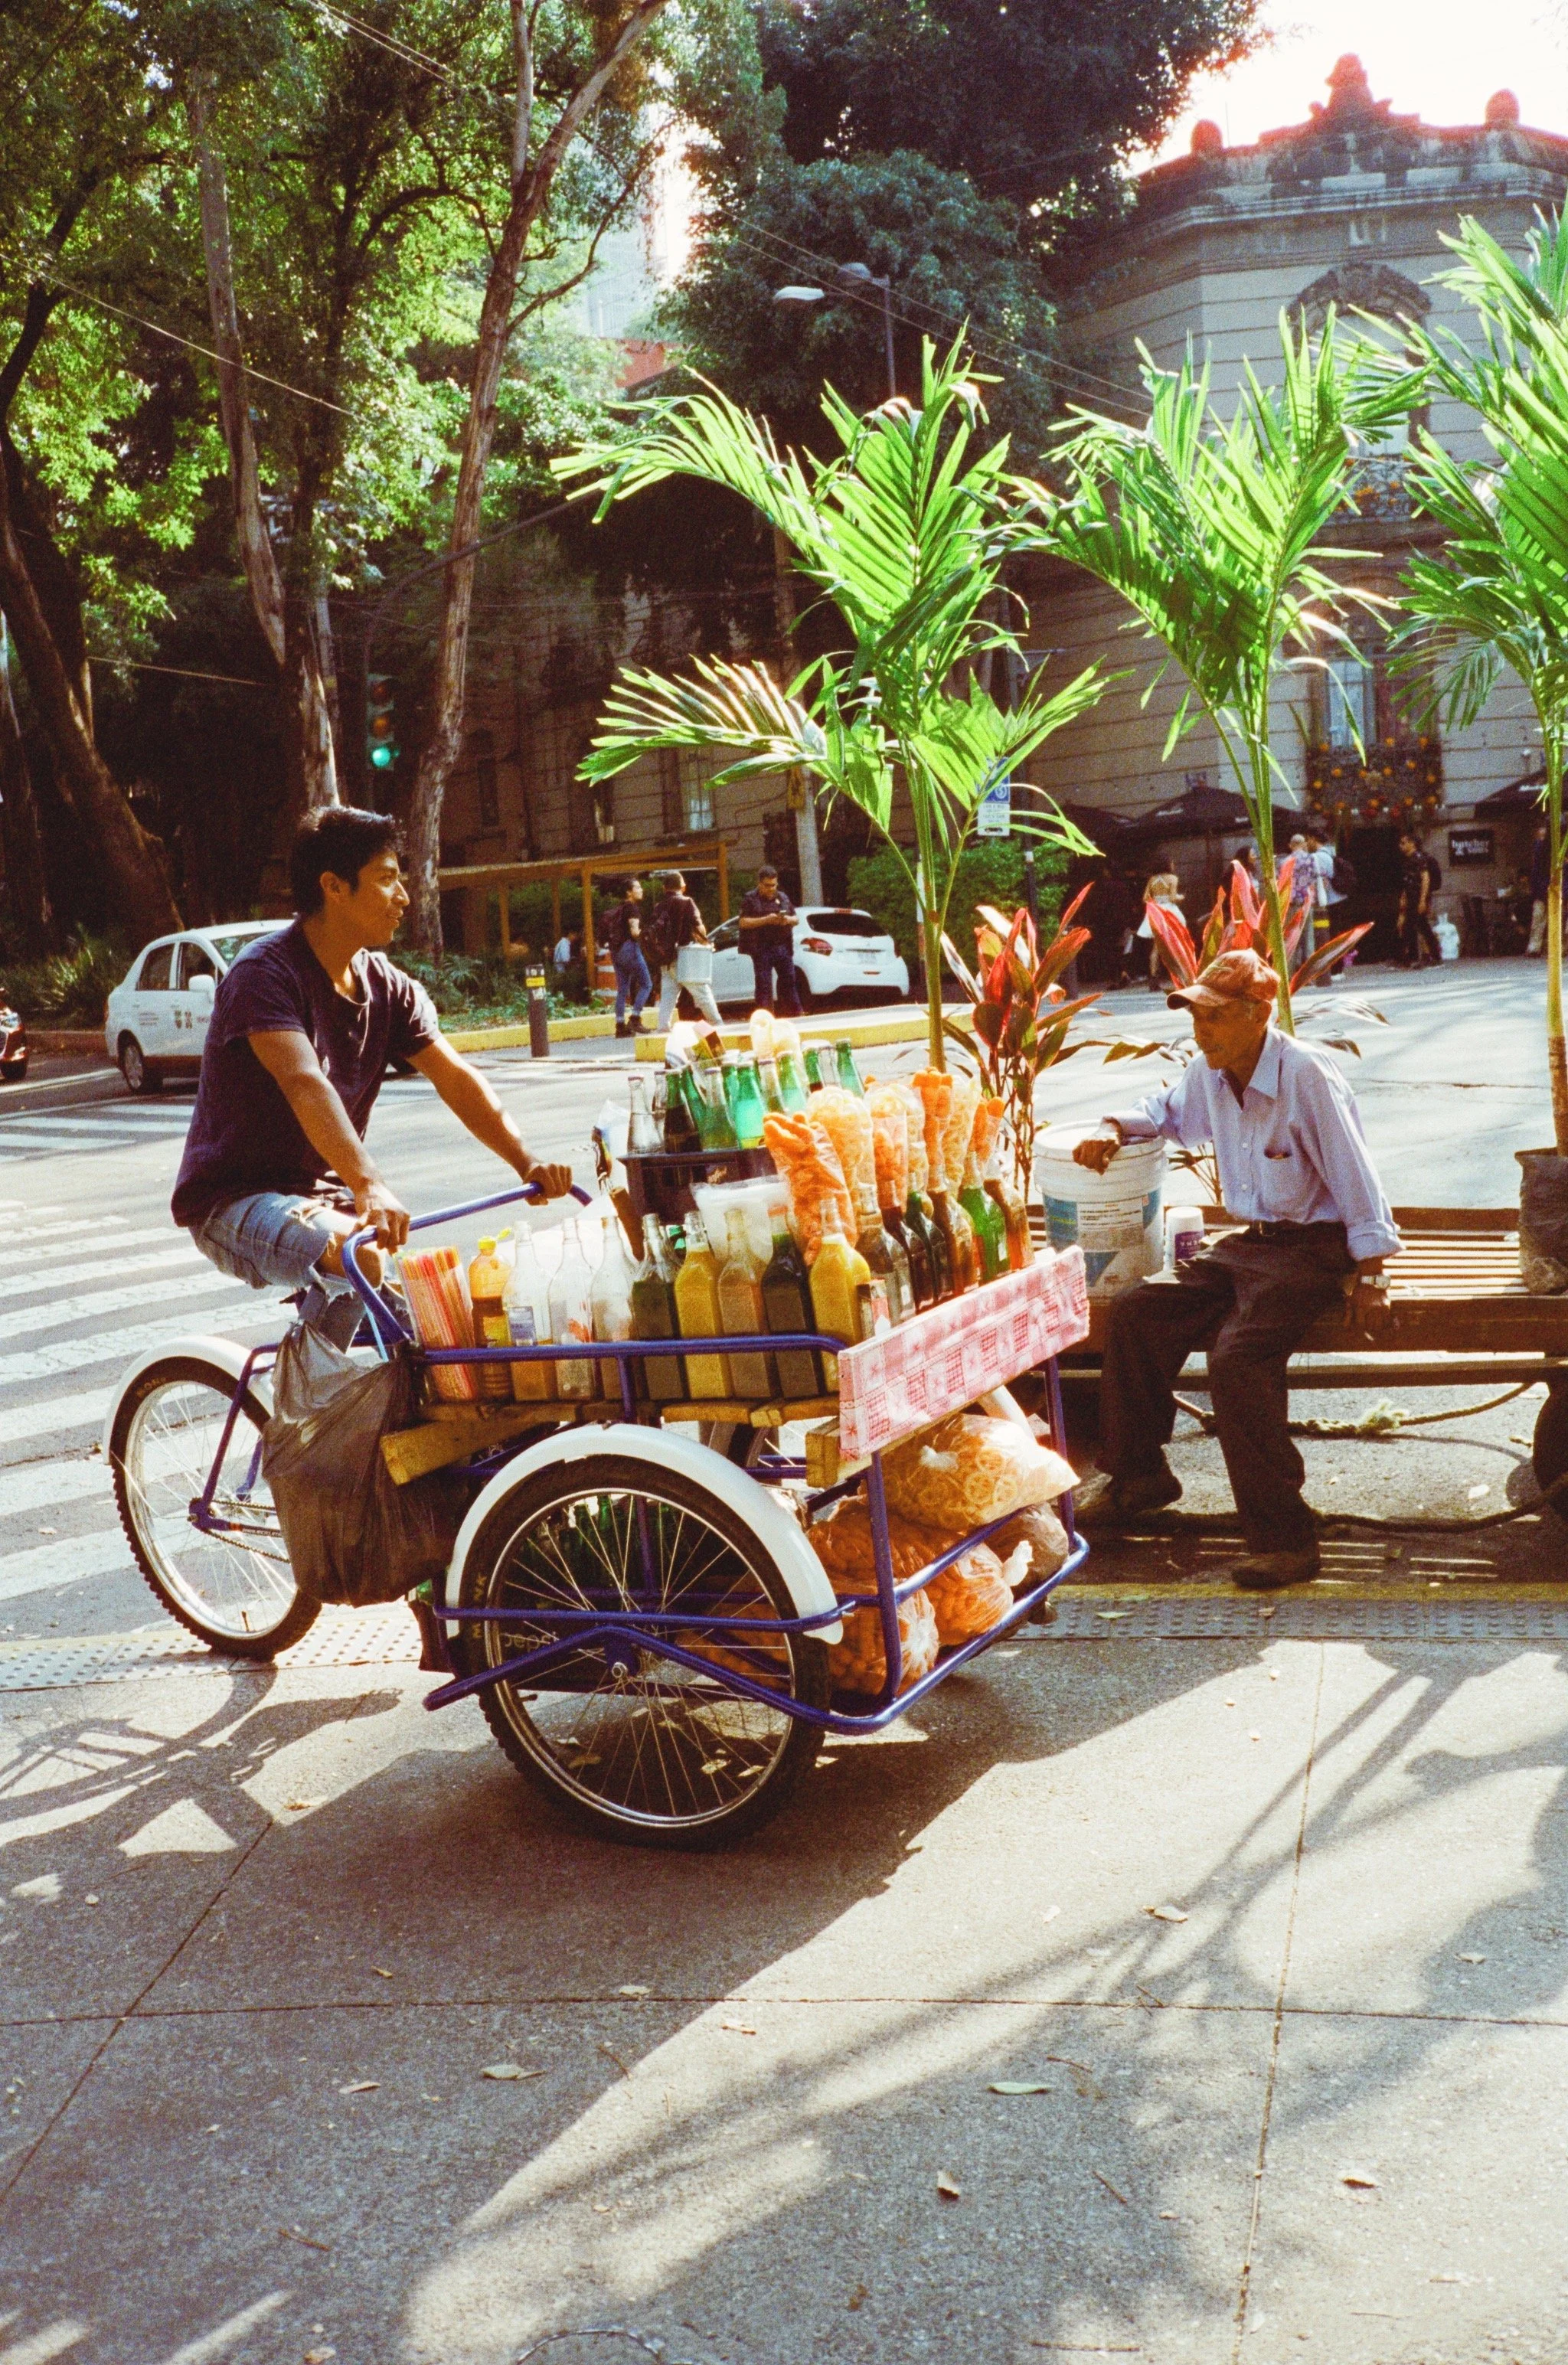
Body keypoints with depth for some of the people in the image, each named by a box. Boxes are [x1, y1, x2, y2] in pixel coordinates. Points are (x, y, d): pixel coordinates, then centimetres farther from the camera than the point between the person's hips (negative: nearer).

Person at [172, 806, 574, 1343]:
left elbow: (457, 1080, -4)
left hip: (321, 1194, 7)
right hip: (235, 1201, -7)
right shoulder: (266, 972, -18)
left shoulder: (389, 989, 5)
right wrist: (368, 1183, -50)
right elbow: (305, 1083, -35)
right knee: (360, 1258, -33)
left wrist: (528, 1165, -20)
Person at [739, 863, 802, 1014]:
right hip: (762, 949, -4)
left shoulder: (783, 898, 16)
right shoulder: (750, 899, 1)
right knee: (764, 986, -3)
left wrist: (788, 920, -4)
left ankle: (795, 1016, 11)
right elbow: (743, 922, -9)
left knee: (788, 982, 5)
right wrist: (766, 920, -19)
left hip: (783, 947, 4)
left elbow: (795, 919, 21)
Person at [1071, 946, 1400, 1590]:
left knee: (1237, 1359, -28)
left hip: (1313, 1246, -8)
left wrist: (1369, 1277, -17)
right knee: (1134, 1312, -4)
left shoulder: (1307, 1077, -19)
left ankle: (1283, 1536, -21)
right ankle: (1137, 1476, 11)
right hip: (1250, 1241, 8)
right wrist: (1114, 1129, 6)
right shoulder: (1209, 1076, 5)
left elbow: (1355, 1177, -17)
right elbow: (1163, 1110, 28)